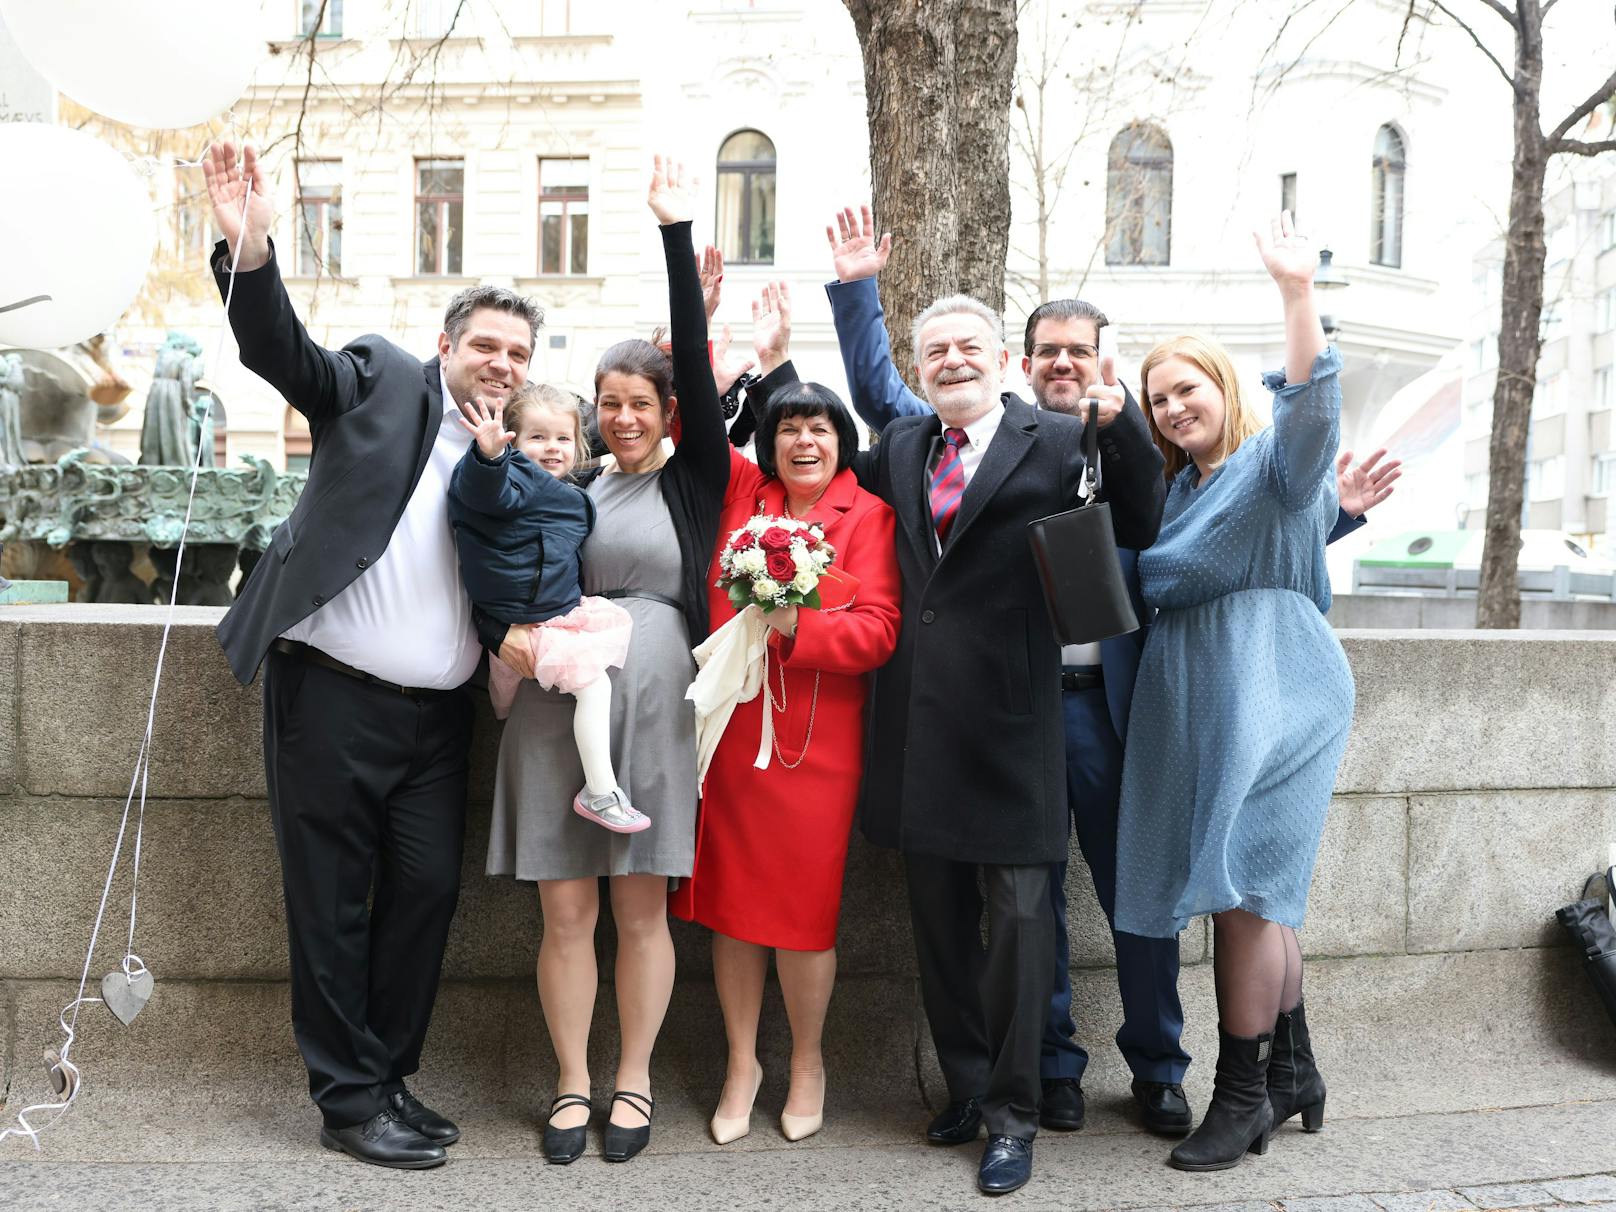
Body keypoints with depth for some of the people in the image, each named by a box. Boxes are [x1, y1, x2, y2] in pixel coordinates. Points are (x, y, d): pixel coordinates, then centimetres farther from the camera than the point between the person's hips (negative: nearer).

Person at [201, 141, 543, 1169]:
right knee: (331, 902, 4)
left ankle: (390, 1076, 25)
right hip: (334, 693, -4)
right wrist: (251, 251, -31)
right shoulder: (380, 380, 0)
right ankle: (349, 1098, 17)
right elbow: (283, 352, -15)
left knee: (429, 891, 7)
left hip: (439, 713, 4)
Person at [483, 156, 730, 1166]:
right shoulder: (574, 489, 13)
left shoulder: (696, 478, 5)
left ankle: (634, 1080, 20)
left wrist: (677, 230, -5)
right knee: (566, 910, 5)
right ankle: (573, 1083, 18)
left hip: (649, 702, -2)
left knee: (641, 905, 6)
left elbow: (695, 358, -2)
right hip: (558, 703, 2)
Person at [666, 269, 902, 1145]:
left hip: (815, 737, -3)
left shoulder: (867, 515, 1)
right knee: (730, 899, 9)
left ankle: (807, 1063, 26)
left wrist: (795, 624, -20)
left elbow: (877, 630, -7)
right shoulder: (740, 491, 10)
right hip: (727, 726, 3)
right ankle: (741, 1061, 27)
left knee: (801, 906, 3)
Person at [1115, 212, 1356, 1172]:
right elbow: (1151, 583, 21)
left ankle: (1243, 1094, 6)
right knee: (1256, 892, 13)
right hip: (1193, 704, 7)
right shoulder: (1175, 487, 18)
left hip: (1271, 696, -7)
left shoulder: (1275, 462, -3)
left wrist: (1300, 293, -32)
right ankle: (1294, 1074, 26)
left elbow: (1313, 405, -24)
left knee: (1243, 888, -5)